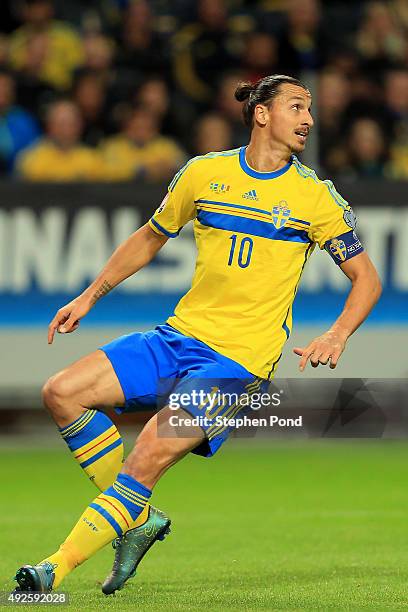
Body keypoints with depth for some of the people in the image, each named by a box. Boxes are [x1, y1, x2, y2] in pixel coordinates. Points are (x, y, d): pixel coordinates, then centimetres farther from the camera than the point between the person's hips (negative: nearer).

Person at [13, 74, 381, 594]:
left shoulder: (316, 196, -1)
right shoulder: (204, 173, 6)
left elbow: (366, 278, 4)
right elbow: (150, 238, 21)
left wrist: (337, 336, -15)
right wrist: (89, 297, 16)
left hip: (240, 358, -4)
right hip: (180, 335, 5)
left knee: (150, 454, -22)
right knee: (62, 393, -9)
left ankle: (58, 569, -16)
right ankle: (139, 518, 3)